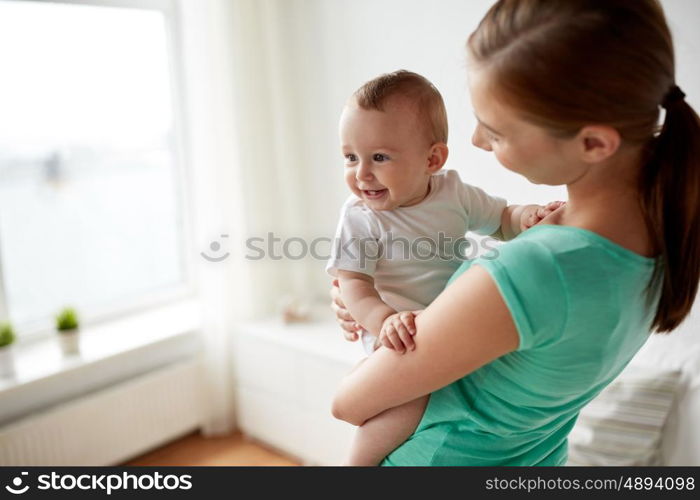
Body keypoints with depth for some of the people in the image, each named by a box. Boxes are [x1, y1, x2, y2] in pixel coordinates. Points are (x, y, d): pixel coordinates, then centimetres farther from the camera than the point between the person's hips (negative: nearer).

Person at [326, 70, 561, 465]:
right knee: (410, 400, -30)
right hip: (399, 337, -6)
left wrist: (527, 216, -12)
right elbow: (352, 283, -16)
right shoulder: (360, 217, -13)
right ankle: (359, 461, -6)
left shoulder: (454, 193, -2)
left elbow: (501, 220, 11)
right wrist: (385, 320, -34)